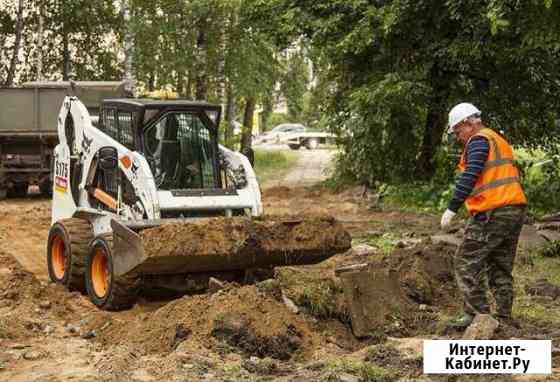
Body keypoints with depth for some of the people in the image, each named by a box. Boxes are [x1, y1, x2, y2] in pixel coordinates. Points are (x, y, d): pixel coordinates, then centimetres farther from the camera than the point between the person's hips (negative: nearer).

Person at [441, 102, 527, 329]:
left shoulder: (479, 140, -7)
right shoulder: (499, 140, 22)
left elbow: (469, 176, -20)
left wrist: (452, 208, -21)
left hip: (492, 213, -9)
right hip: (515, 210, 9)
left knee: (466, 263, -3)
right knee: (501, 268, 14)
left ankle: (477, 314, -5)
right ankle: (504, 318, 16)